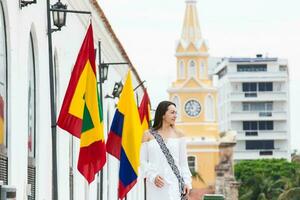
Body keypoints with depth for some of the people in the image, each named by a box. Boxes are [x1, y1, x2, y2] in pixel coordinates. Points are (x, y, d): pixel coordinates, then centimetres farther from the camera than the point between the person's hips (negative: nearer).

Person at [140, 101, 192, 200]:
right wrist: (152, 176, -9)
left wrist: (187, 181, 3)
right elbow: (143, 161, 5)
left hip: (173, 183, 0)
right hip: (155, 184, 0)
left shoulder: (178, 135, 10)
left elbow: (183, 162, 11)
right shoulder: (148, 135, 7)